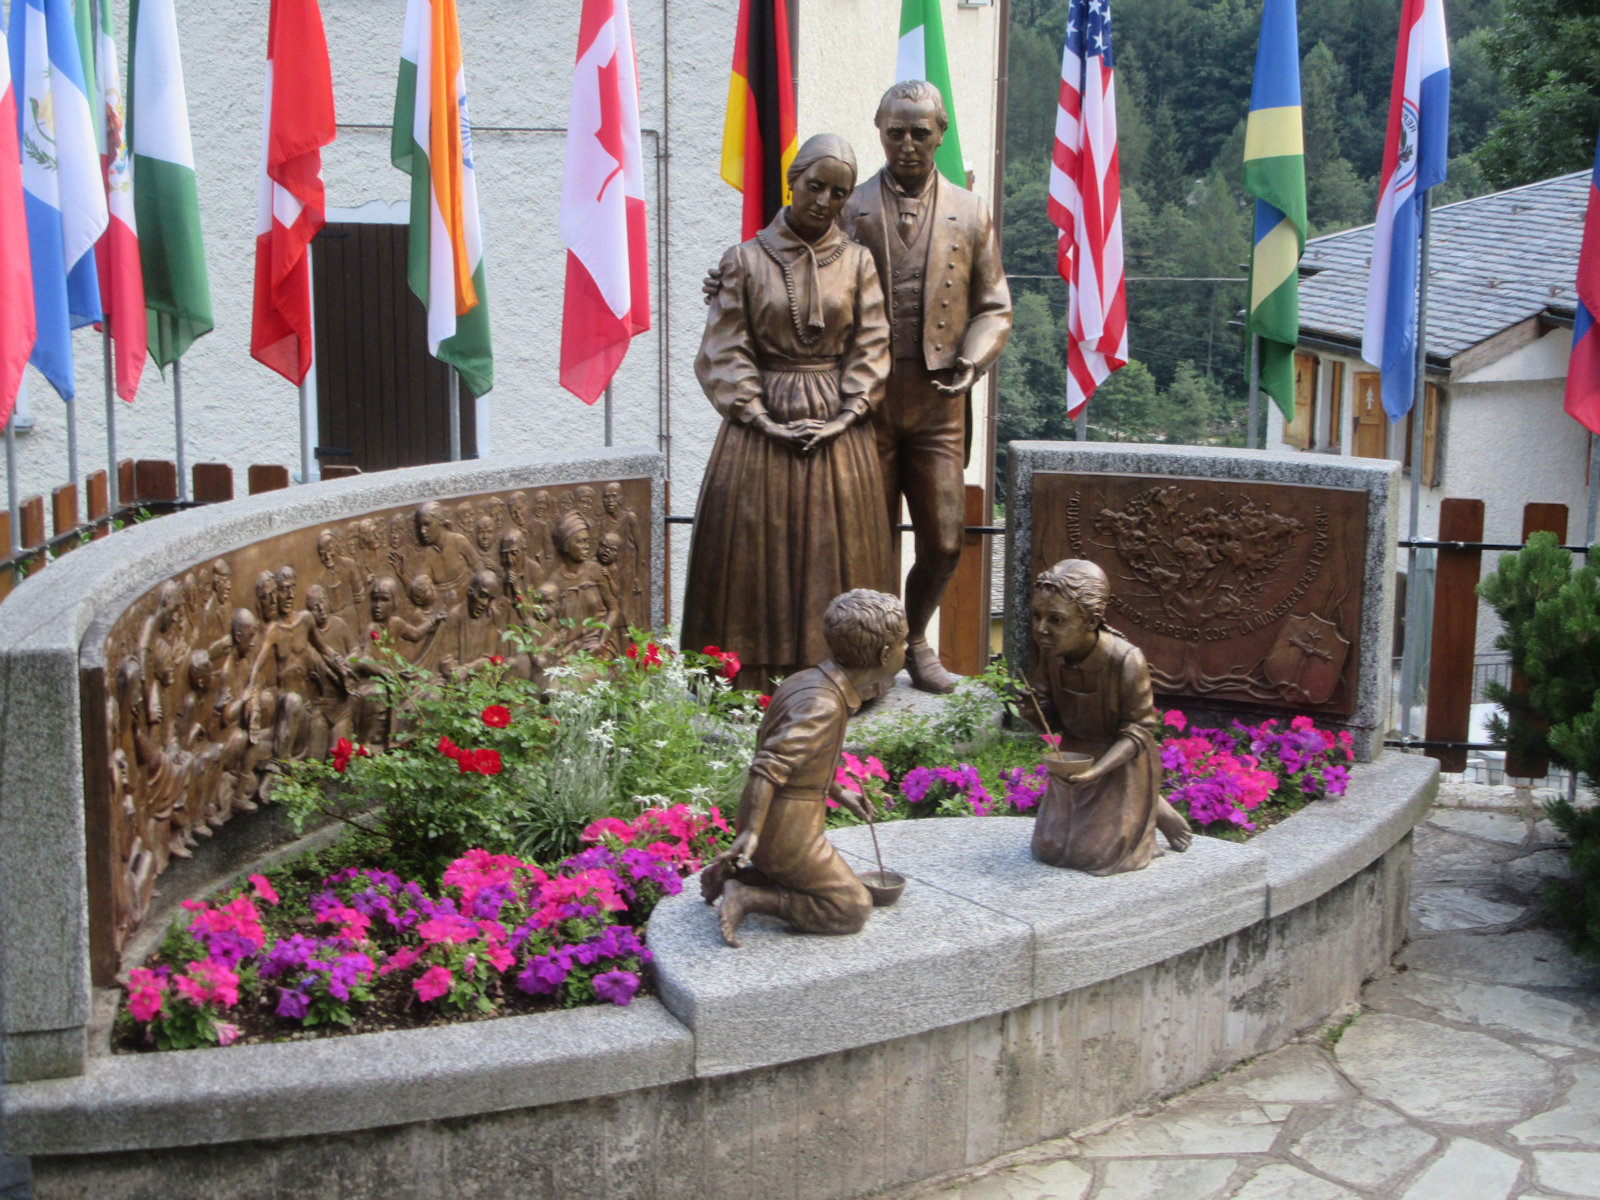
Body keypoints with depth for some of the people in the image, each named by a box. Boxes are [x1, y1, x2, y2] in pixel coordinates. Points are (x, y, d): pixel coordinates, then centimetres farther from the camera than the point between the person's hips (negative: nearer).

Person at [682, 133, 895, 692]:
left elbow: (871, 348, 2)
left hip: (838, 431, 1)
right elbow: (726, 352, -2)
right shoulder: (745, 260, 1)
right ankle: (750, 693, 7)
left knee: (833, 555, 3)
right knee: (756, 554, 0)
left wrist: (845, 416, -9)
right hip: (762, 427, -1)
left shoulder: (857, 263, 5)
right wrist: (763, 419, -11)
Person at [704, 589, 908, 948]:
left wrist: (837, 792, 22)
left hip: (768, 821, 9)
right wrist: (751, 832, -37)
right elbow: (770, 766, -32)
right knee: (852, 910, 1)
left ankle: (732, 872, 13)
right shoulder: (823, 705, -23)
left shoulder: (806, 681, 6)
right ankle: (747, 897, -6)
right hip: (787, 831, -9)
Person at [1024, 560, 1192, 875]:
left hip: (1120, 765, -5)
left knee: (1093, 854, -3)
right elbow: (1053, 724, -4)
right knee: (1050, 849, 10)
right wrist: (1033, 710, -28)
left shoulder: (1126, 662, -30)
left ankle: (1157, 811, 25)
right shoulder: (1051, 655, -15)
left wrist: (1098, 769, -37)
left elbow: (1139, 729, -23)